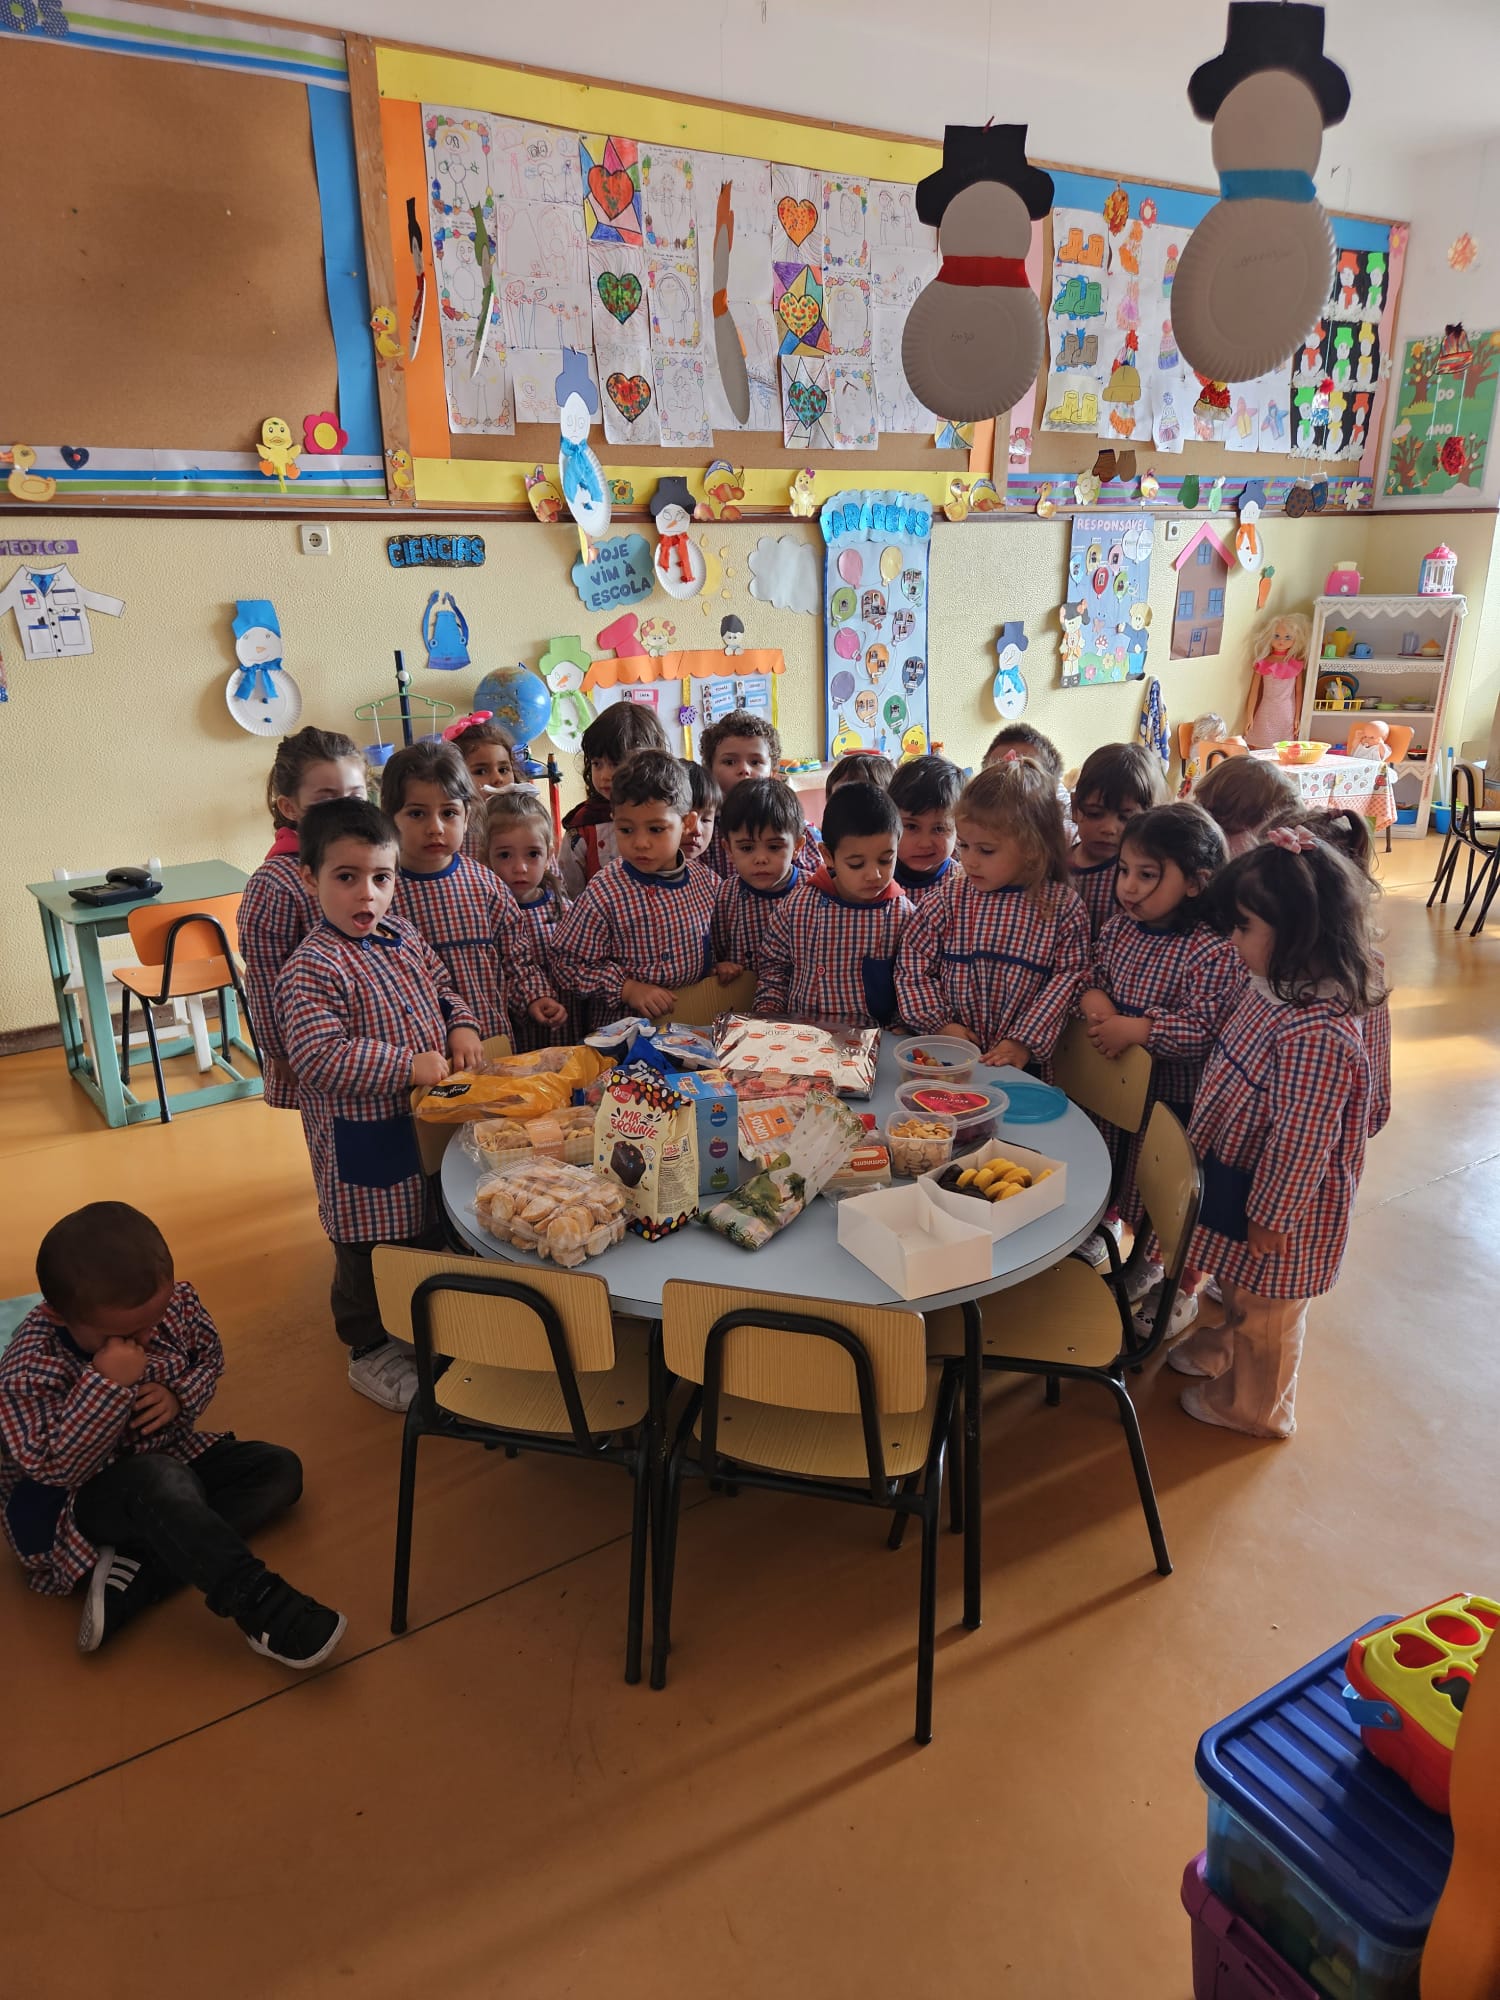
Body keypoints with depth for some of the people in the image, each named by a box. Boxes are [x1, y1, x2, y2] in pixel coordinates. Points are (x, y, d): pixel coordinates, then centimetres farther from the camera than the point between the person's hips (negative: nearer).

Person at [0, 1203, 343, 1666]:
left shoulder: (173, 1302, -13)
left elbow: (209, 1358, 5)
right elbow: (54, 1468, -30)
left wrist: (180, 1397, -16)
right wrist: (107, 1384, -40)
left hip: (169, 1459, 7)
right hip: (70, 1506, -7)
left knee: (281, 1469, -7)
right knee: (160, 1480, -40)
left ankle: (136, 1575, -20)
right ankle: (256, 1604, -36)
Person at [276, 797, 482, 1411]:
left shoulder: (403, 936, 3)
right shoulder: (313, 969, -22)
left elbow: (441, 986, 19)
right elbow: (319, 1058, -29)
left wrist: (461, 1025, -1)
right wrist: (407, 1065, -28)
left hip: (424, 1119, 8)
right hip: (363, 1138, -8)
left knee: (427, 1228, 23)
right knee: (368, 1246, 9)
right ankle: (370, 1352, 31)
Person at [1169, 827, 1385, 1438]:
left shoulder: (1316, 1033, -36)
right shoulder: (1275, 987, -6)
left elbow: (1301, 1139, -29)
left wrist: (1271, 1217, -19)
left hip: (1277, 1197, -8)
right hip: (1234, 1171, 8)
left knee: (1264, 1305, 17)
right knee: (1238, 1284, 32)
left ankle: (1253, 1405, 42)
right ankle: (1222, 1348, 58)